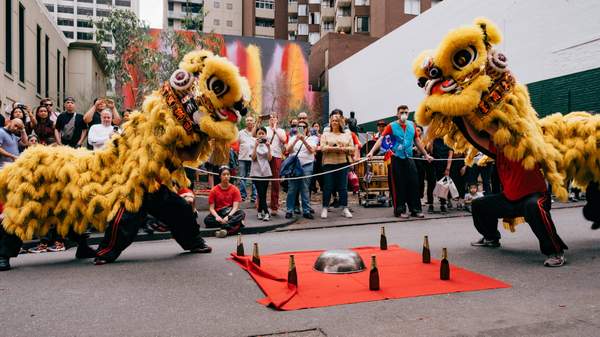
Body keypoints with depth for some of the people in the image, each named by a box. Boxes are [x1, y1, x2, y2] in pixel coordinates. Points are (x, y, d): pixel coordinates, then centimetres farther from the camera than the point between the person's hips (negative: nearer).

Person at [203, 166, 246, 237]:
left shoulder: (235, 189, 0)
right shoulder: (214, 190, 1)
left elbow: (235, 207, -9)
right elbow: (211, 208, -4)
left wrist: (228, 216, -28)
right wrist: (217, 217, -24)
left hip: (231, 213, 0)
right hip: (218, 213, 0)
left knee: (242, 213, -31)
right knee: (207, 220, -32)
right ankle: (236, 224, -33)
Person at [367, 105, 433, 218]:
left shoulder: (411, 125, 10)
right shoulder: (392, 126, -3)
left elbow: (417, 141, 19)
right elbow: (381, 139, -13)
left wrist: (426, 154, 22)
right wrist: (372, 151, -26)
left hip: (409, 159, 4)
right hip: (396, 159, -4)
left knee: (413, 184, 4)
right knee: (398, 185, 0)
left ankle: (415, 209, 13)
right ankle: (400, 210, 10)